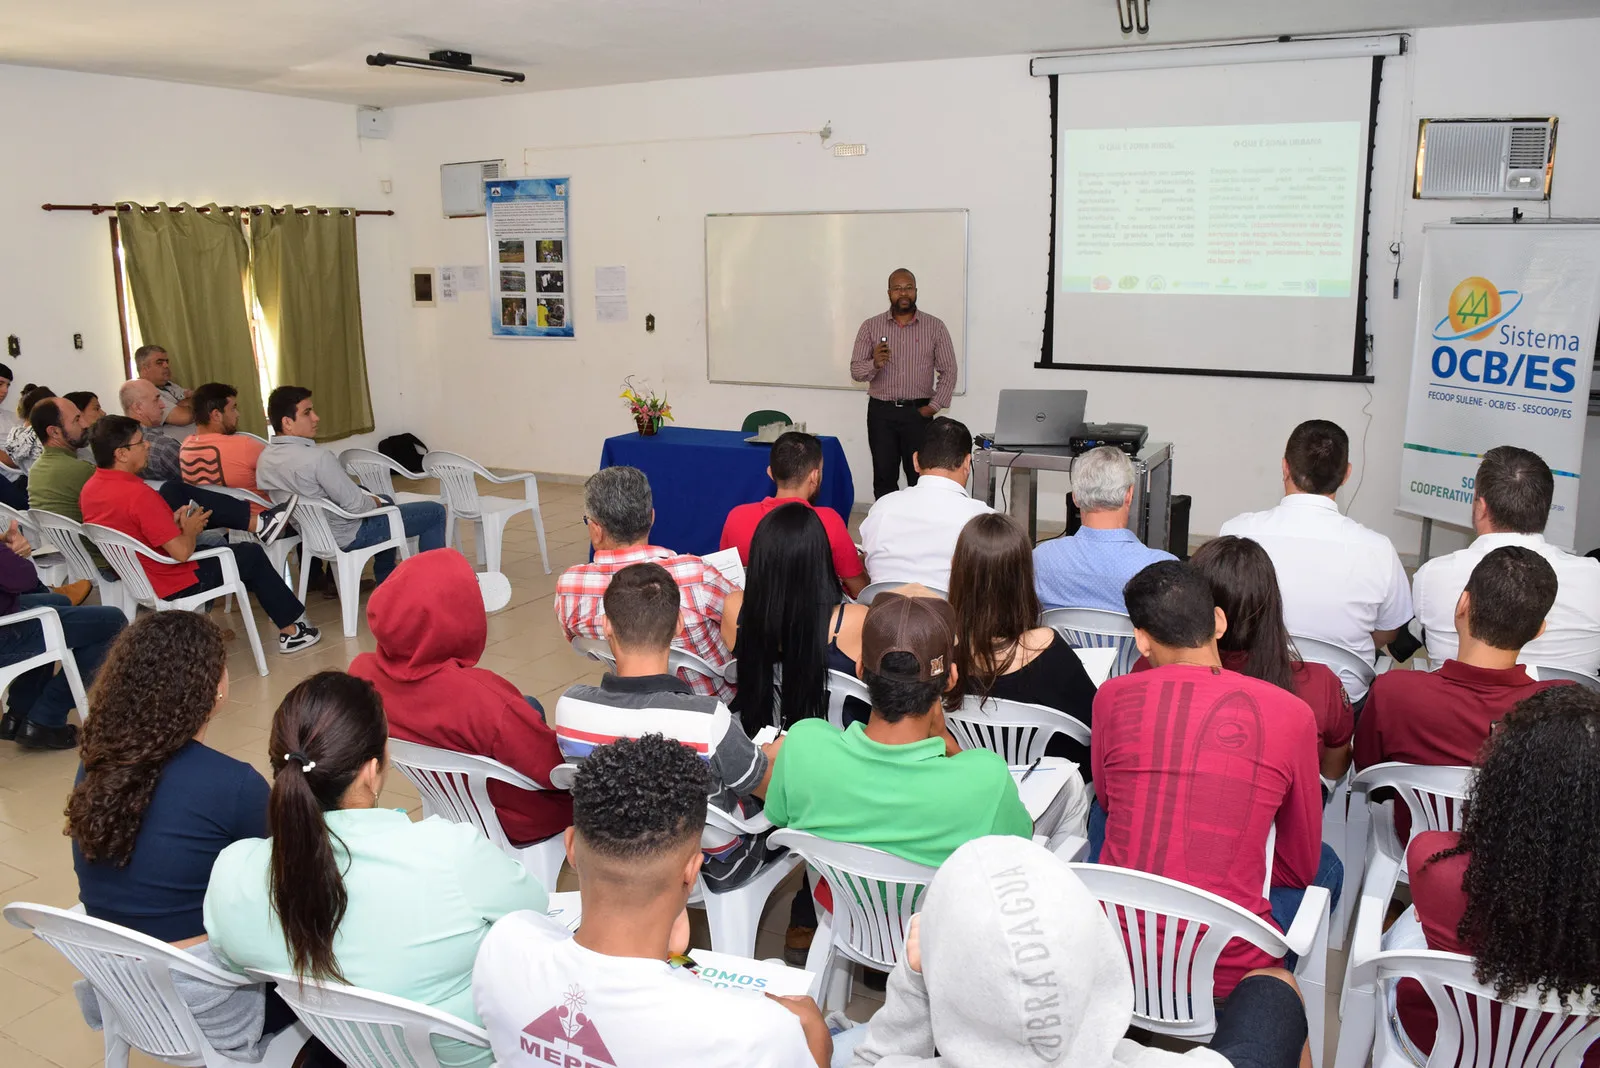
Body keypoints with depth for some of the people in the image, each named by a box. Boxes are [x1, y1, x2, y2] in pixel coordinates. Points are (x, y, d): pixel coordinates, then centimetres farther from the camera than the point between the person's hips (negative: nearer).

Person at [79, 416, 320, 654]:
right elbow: (181, 552, -29)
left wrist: (171, 521, 3)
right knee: (252, 554, 9)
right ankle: (291, 629, 19)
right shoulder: (139, 495, -31)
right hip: (171, 586, -9)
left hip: (132, 579, 9)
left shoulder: (90, 489, -3)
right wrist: (190, 529, -8)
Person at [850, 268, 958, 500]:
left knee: (920, 477, -1)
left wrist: (934, 406, -5)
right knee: (884, 476, 4)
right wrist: (875, 363, -20)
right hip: (881, 412, 1)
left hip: (918, 412, -1)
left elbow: (948, 371, 3)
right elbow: (855, 371, 1)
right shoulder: (871, 327, 4)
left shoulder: (935, 327, 2)